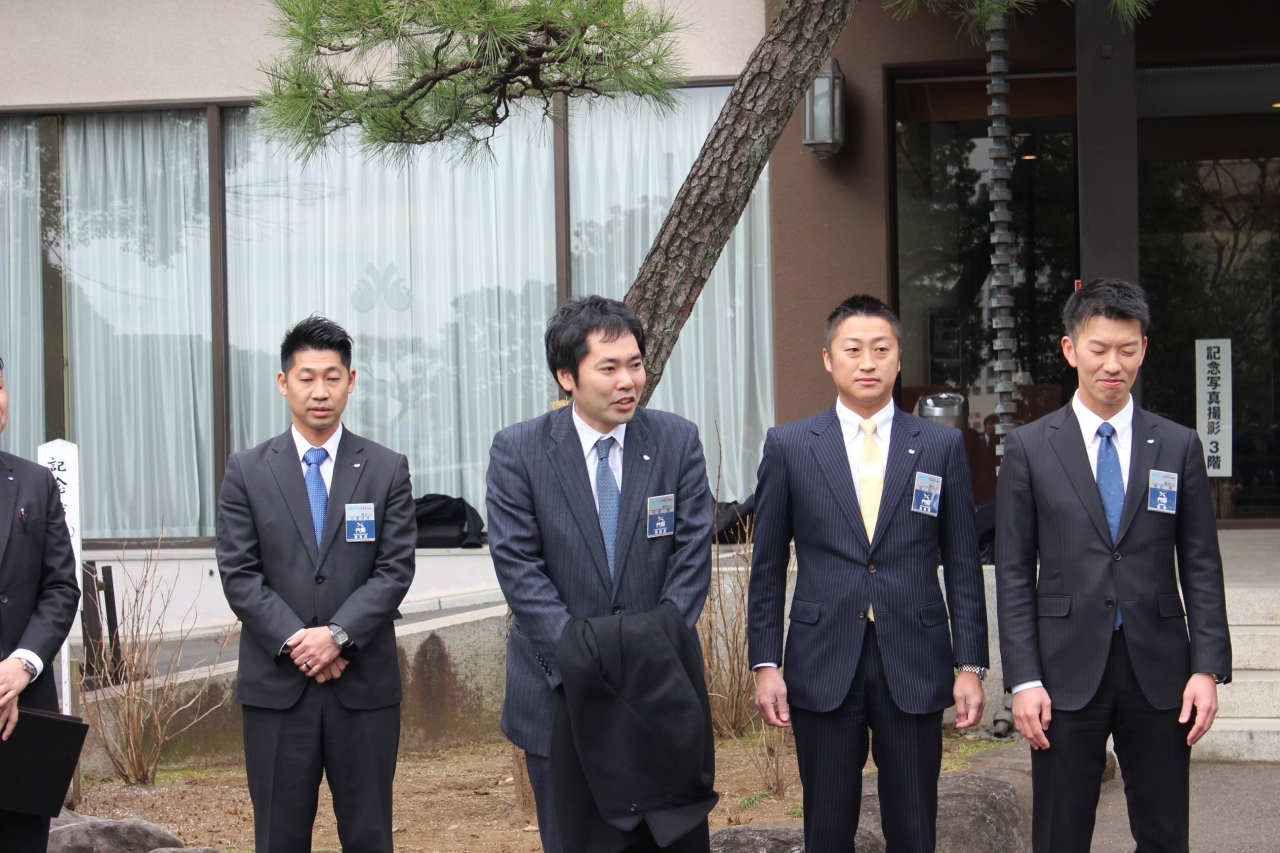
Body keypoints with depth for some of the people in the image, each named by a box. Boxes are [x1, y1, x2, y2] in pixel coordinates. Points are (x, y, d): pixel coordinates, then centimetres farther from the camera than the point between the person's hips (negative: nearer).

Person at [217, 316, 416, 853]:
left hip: (364, 686, 0)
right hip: (277, 684, 0)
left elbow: (395, 569, -2)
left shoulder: (387, 470, 6)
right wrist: (294, 642, -12)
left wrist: (338, 634, -15)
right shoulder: (247, 472, 6)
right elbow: (239, 574, -1)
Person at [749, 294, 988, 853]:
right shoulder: (789, 446, 4)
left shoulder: (942, 446, 5)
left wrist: (971, 665, 1)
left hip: (914, 668, 0)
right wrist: (765, 664, 1)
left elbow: (963, 565, 6)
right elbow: (767, 567, 6)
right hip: (823, 665, 0)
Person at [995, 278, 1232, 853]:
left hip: (1158, 672, 1)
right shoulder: (1029, 449, 2)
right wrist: (1024, 679, -6)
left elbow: (1201, 567, 7)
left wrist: (1209, 667, -3)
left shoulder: (1178, 447, 7)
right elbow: (1014, 573, 1)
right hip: (1067, 671, -1)